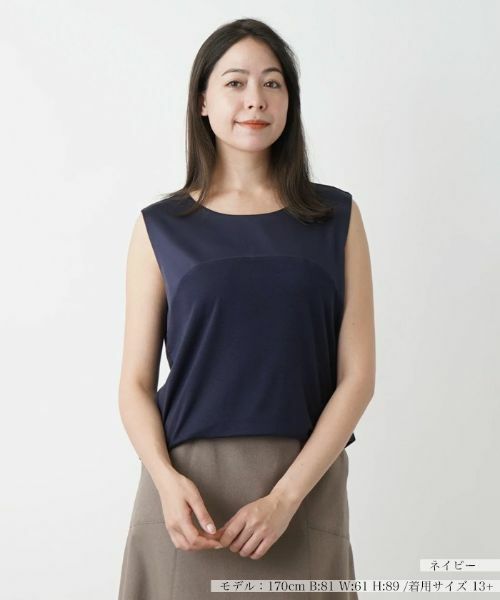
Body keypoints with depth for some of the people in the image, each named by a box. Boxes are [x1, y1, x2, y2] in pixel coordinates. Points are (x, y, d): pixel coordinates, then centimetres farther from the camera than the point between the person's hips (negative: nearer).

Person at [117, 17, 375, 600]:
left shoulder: (336, 216, 4)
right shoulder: (161, 226, 4)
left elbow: (357, 376, -2)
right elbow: (135, 383, 2)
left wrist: (285, 497, -12)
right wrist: (167, 479, -16)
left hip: (304, 486, 0)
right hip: (190, 490, 0)